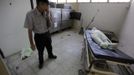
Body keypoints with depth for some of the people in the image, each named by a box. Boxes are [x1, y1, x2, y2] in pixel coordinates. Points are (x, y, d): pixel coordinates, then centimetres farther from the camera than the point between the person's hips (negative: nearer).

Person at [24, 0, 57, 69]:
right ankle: (41, 62, 49)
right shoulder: (30, 14, -22)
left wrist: (48, 15, -19)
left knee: (49, 47, 26)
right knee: (40, 51, 18)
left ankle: (50, 55, 58)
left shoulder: (46, 13, -7)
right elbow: (30, 30, -16)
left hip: (47, 34, 4)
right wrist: (32, 43, -10)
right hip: (39, 36, -4)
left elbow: (49, 25, -4)